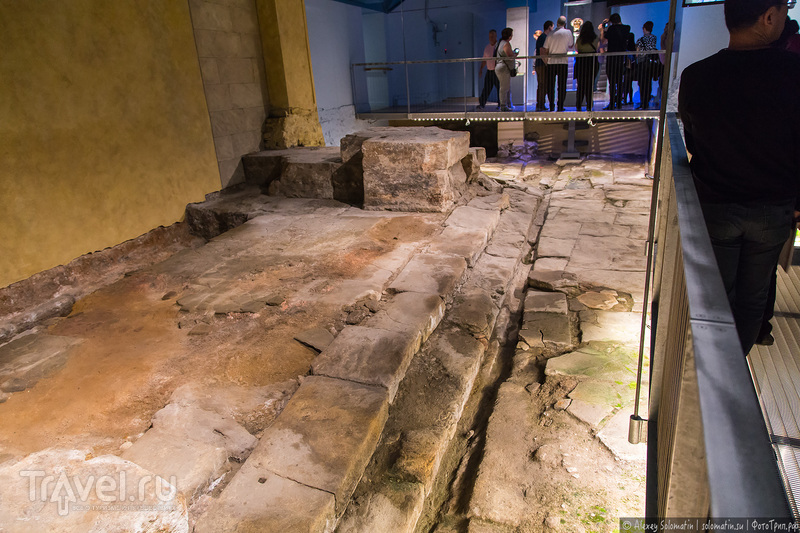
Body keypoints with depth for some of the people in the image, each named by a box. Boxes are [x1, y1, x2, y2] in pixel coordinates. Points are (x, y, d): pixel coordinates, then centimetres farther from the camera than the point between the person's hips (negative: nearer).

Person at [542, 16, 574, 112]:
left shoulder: (551, 34, 6)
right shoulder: (568, 32, 1)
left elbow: (544, 51, 4)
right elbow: (571, 46, 15)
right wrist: (573, 37, 31)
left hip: (551, 62, 2)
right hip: (562, 62, -2)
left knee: (550, 86, 7)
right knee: (562, 86, 3)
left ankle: (551, 107, 5)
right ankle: (560, 107, 0)